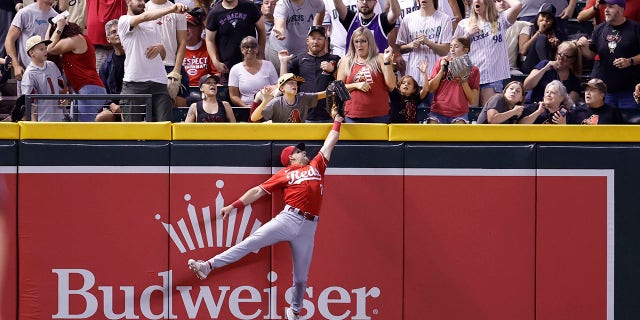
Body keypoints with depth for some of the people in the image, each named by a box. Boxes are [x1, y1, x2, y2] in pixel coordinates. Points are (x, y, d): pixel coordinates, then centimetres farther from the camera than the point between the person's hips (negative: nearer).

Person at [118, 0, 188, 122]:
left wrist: (160, 47, -1)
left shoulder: (153, 24, 22)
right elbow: (145, 16, -18)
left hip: (159, 82, 5)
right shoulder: (124, 21, 3)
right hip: (134, 83, -5)